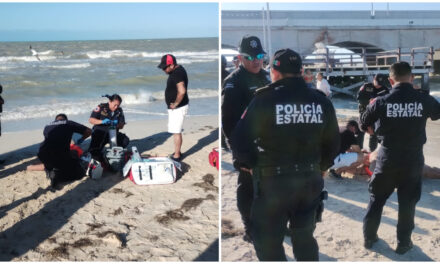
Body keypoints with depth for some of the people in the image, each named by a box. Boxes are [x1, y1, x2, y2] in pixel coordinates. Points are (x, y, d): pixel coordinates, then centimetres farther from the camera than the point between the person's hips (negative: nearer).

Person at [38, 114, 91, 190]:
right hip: (61, 155, -4)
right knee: (80, 172, 13)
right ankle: (58, 176, -12)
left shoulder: (47, 127, 23)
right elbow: (88, 131, 14)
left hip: (43, 155, 5)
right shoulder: (69, 123, 14)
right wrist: (81, 139, 34)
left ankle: (49, 171, 3)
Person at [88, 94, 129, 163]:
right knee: (95, 151, -27)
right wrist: (102, 121, -25)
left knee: (125, 140, -23)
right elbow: (91, 120, -9)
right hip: (99, 132, -3)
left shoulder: (119, 111, 4)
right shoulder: (101, 107, -6)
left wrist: (117, 124, -23)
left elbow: (121, 126, 2)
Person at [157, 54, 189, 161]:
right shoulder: (178, 69, 9)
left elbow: (182, 91, -35)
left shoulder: (177, 73, -23)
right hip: (176, 108, 10)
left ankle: (176, 156, 6)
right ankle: (177, 152, 30)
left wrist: (175, 104, -21)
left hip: (177, 108, -10)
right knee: (176, 131, 19)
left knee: (176, 132, -2)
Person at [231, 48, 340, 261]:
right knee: (304, 237, 23)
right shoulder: (321, 101, 1)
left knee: (267, 242, 10)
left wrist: (254, 165, 5)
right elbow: (333, 144, 7)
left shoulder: (264, 100, -14)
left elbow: (239, 142, -13)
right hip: (311, 180, 5)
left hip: (274, 181, -5)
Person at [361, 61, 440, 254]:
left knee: (376, 199, 17)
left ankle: (369, 237, 27)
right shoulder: (424, 100, -9)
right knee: (407, 202, 14)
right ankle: (403, 243, 23)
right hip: (413, 159, 0)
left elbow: (365, 123, 2)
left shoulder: (381, 102, -12)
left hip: (387, 158, 0)